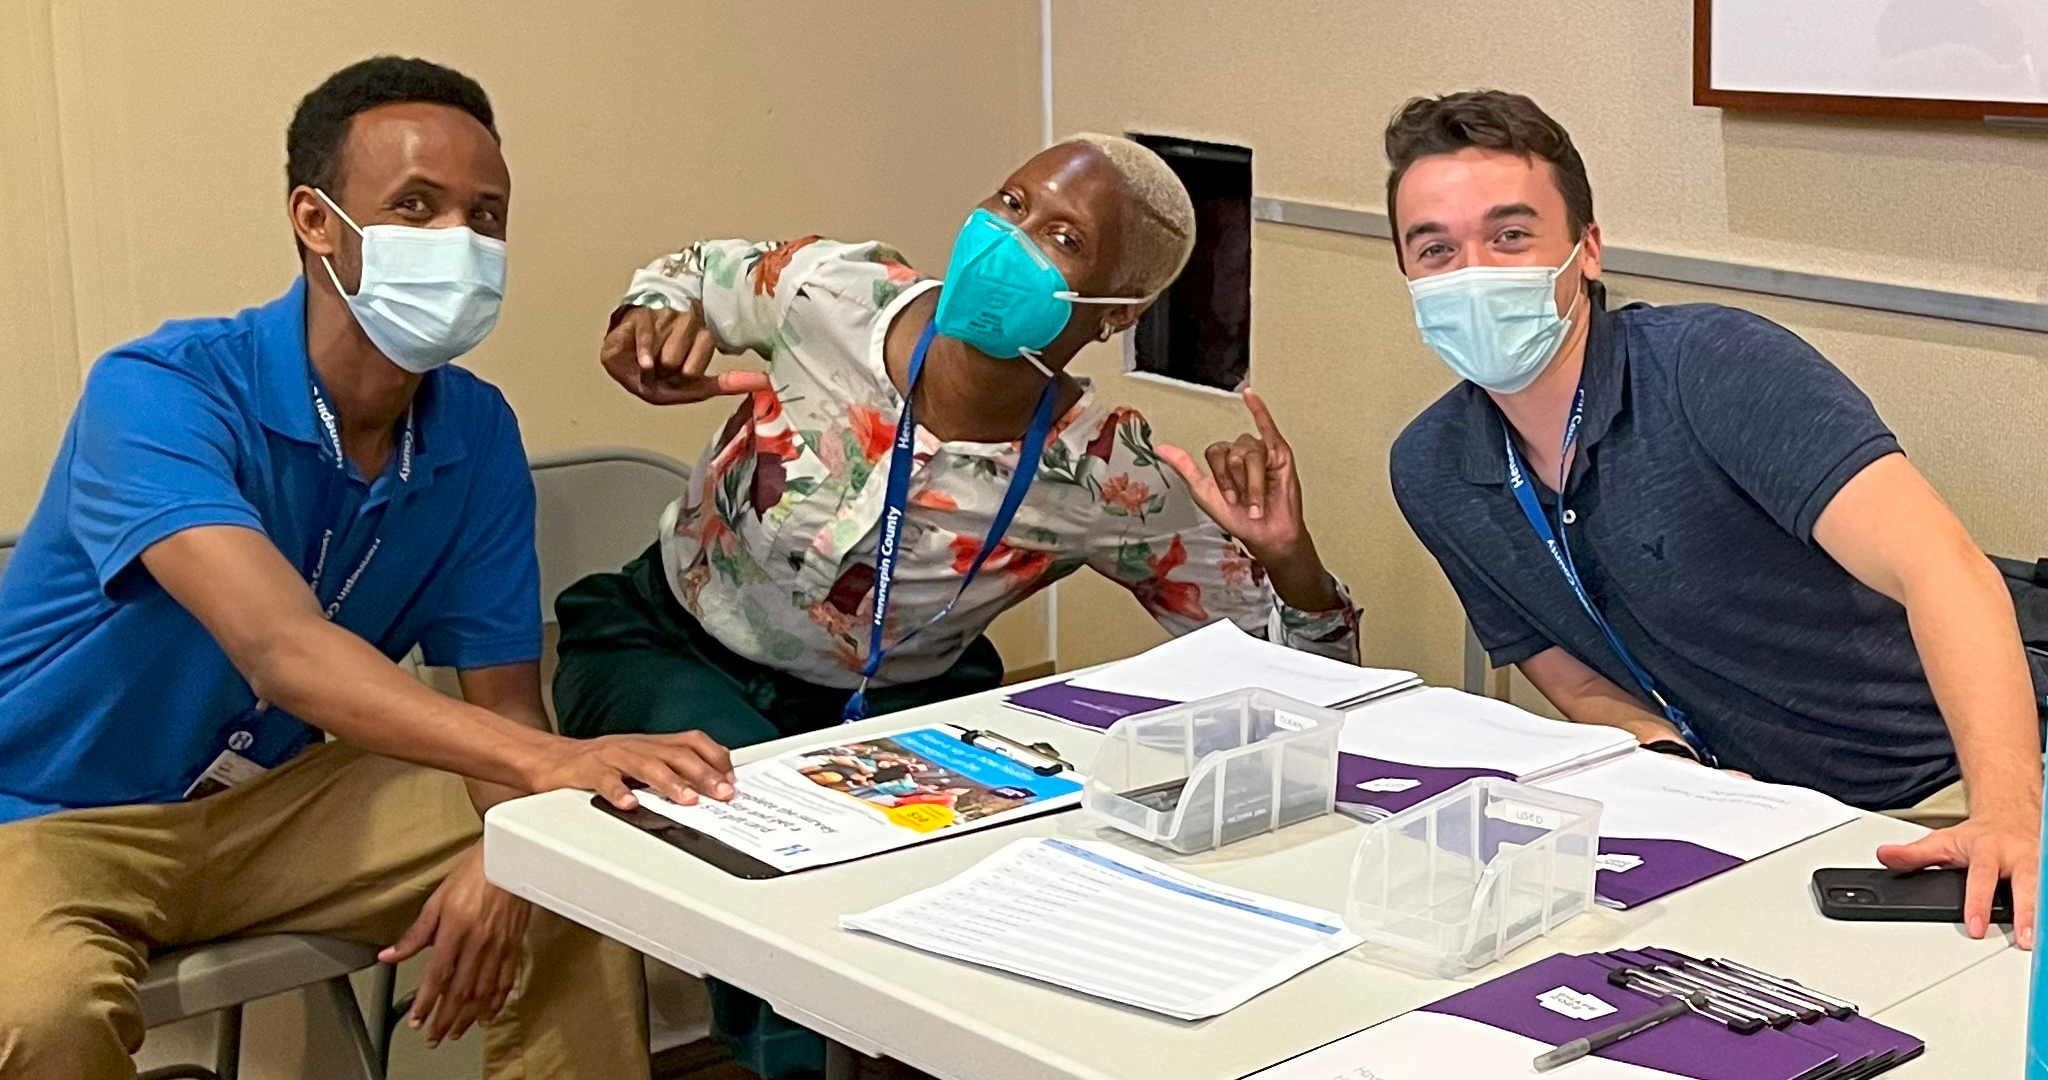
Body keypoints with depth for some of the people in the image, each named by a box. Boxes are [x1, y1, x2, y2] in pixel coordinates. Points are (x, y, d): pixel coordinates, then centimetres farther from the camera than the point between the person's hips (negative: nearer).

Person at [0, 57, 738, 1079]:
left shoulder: (477, 432, -6)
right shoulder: (157, 391, -25)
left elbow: (502, 695, -3)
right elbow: (284, 652, -40)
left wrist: (504, 854, -25)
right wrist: (550, 761, -52)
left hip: (274, 798, 5)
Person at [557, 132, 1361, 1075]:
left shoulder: (1106, 483, -21)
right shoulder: (825, 290, -20)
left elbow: (1304, 667, -13)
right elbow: (687, 273, 4)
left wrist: (1289, 561, -35)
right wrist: (649, 324, -19)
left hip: (893, 706, 1)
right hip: (668, 649, 0)